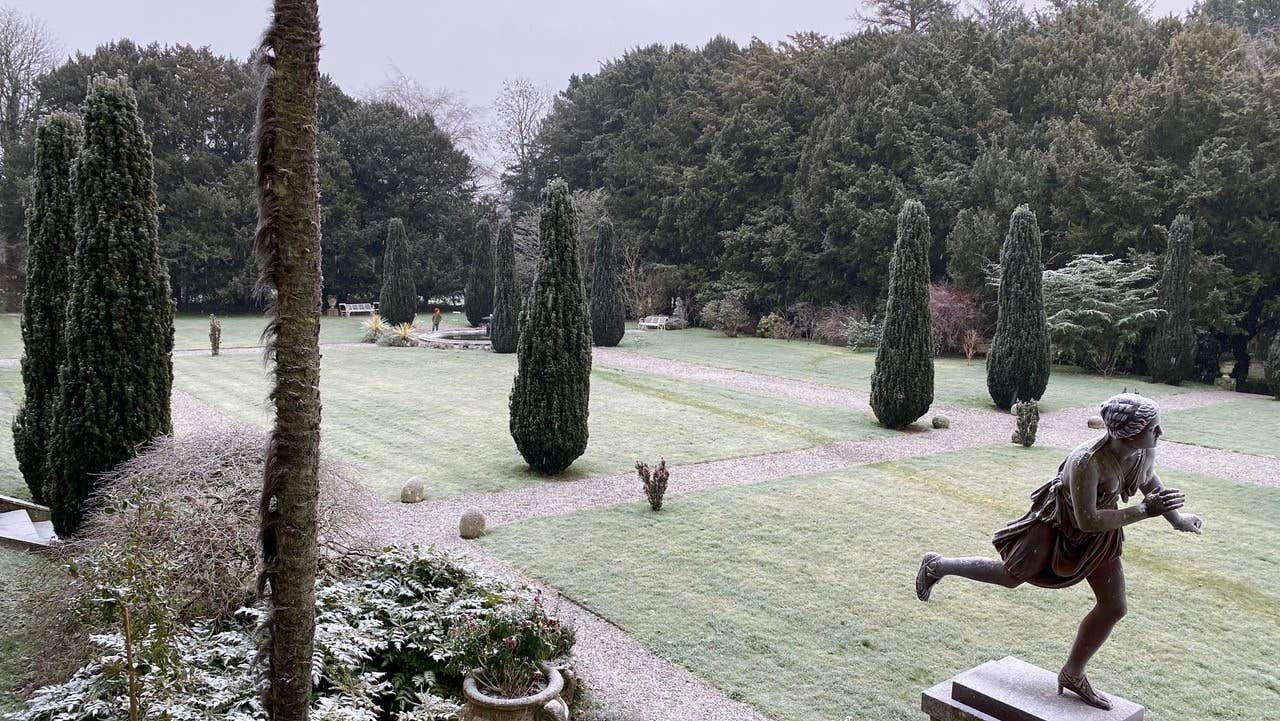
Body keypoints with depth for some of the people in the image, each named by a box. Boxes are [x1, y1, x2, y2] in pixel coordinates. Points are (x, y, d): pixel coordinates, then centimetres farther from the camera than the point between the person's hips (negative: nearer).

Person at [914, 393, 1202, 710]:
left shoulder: (1145, 450, -17)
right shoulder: (1086, 461, -39)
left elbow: (1150, 481, 9)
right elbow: (1087, 520, -35)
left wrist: (1176, 517, 10)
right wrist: (1144, 511, -35)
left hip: (1100, 533, 6)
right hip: (1060, 524, -6)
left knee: (1114, 607, 6)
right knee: (1012, 576, 10)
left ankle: (1072, 675, 26)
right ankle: (937, 566, 32)